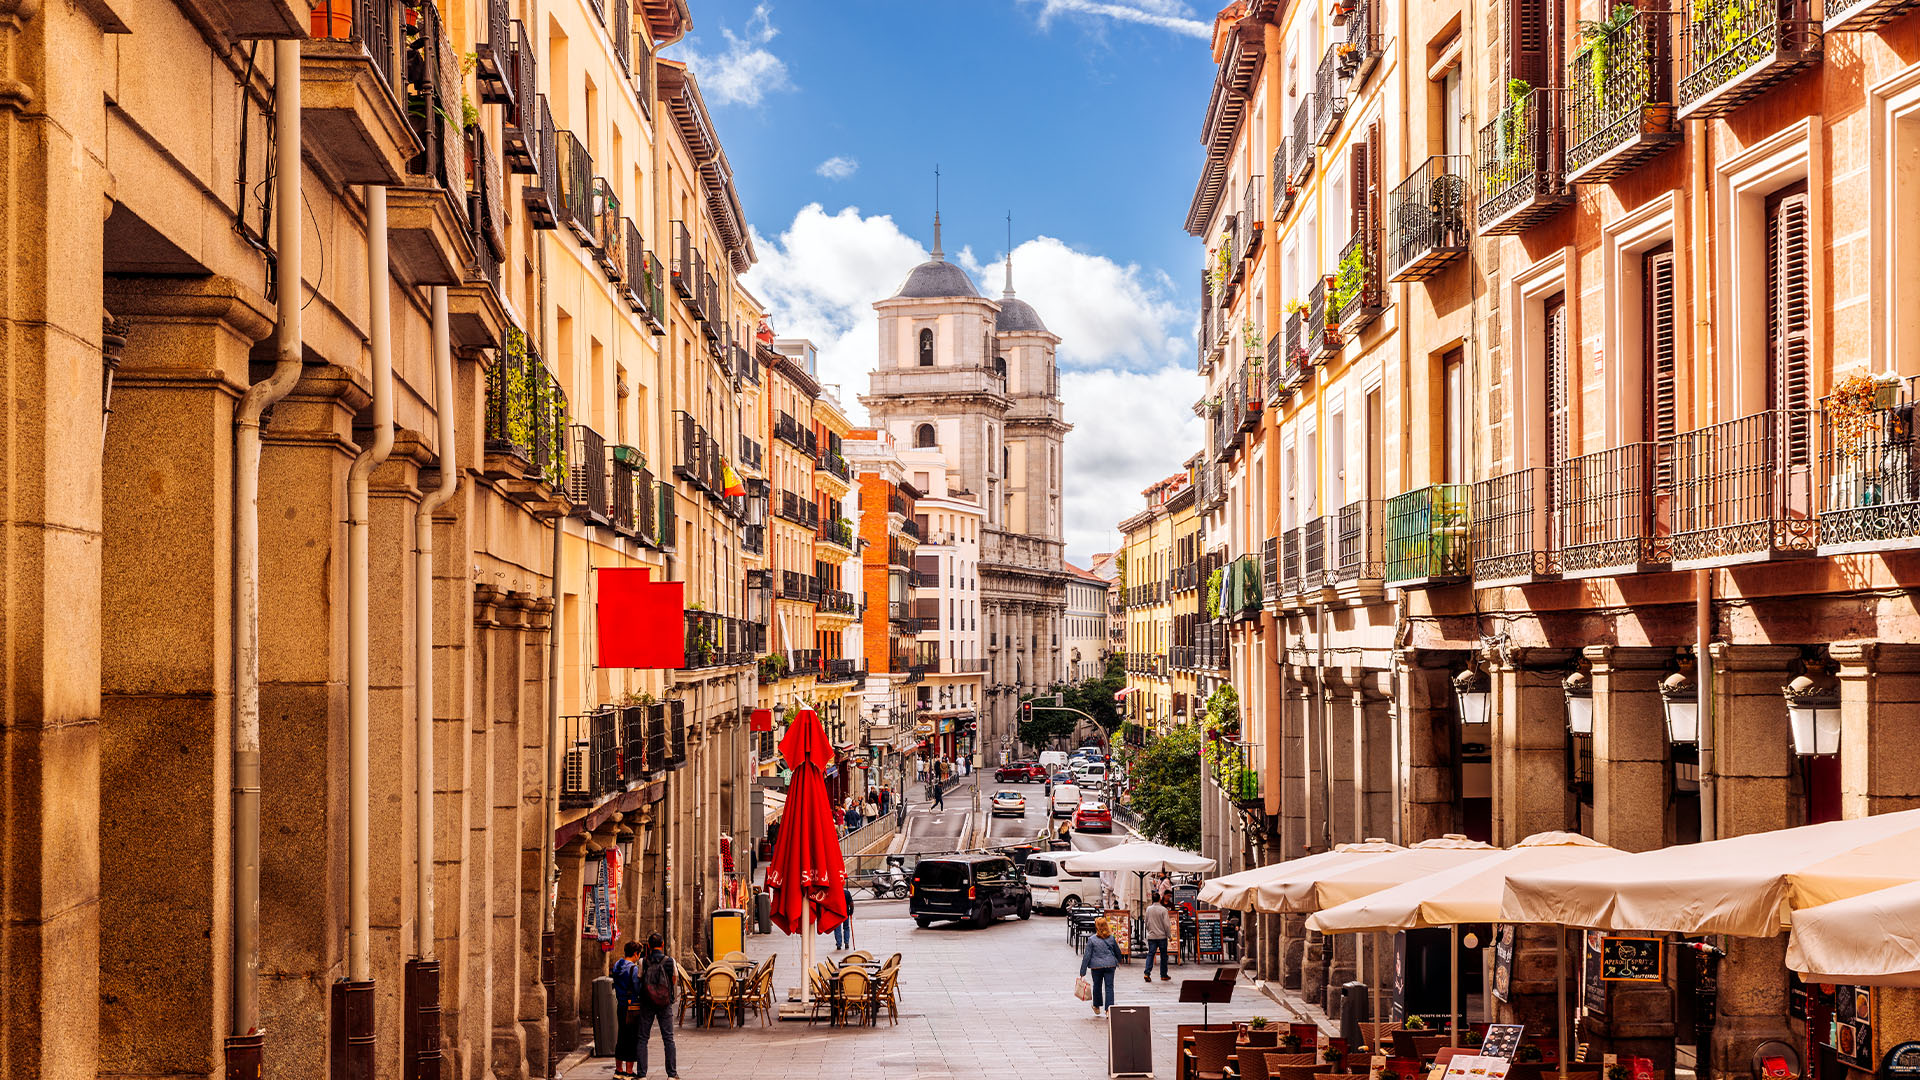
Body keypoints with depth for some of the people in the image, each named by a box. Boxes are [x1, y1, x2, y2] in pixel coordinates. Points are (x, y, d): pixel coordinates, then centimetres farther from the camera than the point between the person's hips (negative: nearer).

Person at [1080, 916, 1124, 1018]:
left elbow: (1087, 956, -8)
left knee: (1097, 986, 16)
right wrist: (1119, 961, 37)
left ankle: (1097, 1007, 33)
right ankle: (1109, 1009, -5)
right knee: (1109, 987, 2)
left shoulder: (1092, 939, -8)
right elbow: (1118, 952, 15)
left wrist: (1083, 971, -4)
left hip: (1097, 965, -1)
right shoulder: (1111, 938, 1)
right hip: (1110, 965, 1)